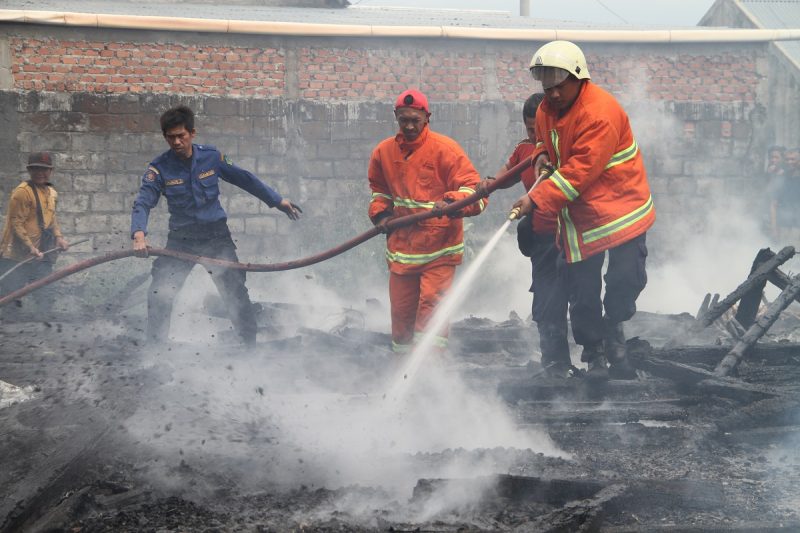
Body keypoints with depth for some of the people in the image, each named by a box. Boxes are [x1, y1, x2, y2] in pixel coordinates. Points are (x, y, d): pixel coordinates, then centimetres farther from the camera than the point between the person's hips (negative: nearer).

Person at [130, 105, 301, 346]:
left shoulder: (212, 157, -5)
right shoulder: (159, 168, -9)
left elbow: (245, 179, 7)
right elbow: (143, 204, -18)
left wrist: (277, 200, 13)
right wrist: (139, 235, -37)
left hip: (217, 235, 1)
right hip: (181, 239, 0)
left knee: (236, 294, 2)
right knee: (160, 295, -10)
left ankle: (251, 345, 18)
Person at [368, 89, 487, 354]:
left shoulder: (444, 148, -9)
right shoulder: (384, 152, 6)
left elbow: (474, 188, -14)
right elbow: (378, 189, 25)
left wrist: (453, 202, -34)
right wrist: (381, 213, 7)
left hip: (439, 245, -4)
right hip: (401, 246, 5)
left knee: (432, 304, -15)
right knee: (401, 309, 8)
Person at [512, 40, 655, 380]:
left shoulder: (601, 112, -23)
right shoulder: (547, 111, 5)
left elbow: (581, 170, -28)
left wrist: (537, 199, -30)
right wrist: (543, 154, 2)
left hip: (620, 207, -6)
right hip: (577, 213, 6)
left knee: (625, 280, -7)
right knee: (581, 291, 4)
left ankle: (613, 331, 21)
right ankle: (594, 354, 17)